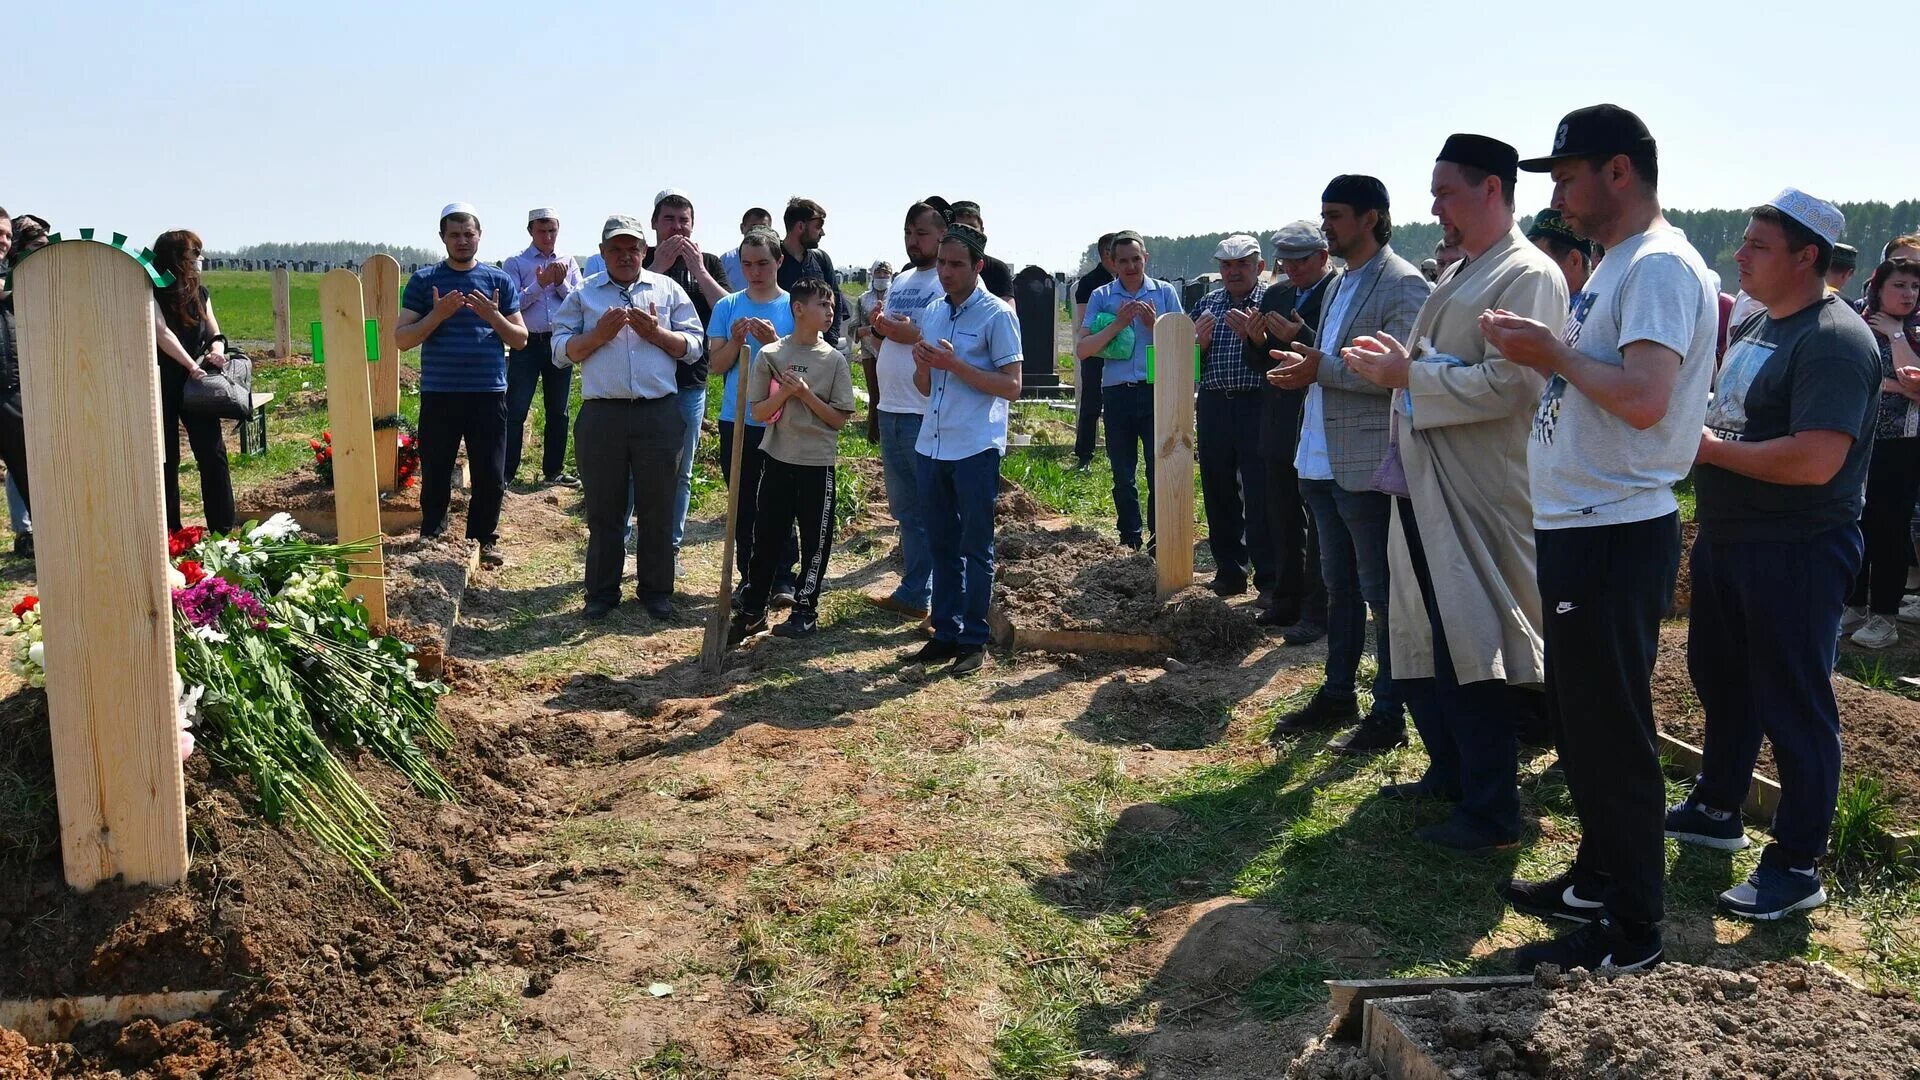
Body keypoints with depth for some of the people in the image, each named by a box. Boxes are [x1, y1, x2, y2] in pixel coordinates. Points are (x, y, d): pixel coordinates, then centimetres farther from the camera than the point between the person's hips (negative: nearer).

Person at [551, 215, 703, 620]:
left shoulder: (669, 290, 10)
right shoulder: (583, 294, 10)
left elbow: (694, 347, 6)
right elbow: (561, 350, 3)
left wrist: (656, 333, -9)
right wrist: (600, 334, -10)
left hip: (659, 415, 0)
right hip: (602, 416, 0)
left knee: (657, 508, 7)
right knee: (603, 510, 7)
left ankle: (656, 590, 19)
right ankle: (602, 592, 19)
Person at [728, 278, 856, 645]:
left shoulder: (834, 360, -1)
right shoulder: (769, 355, -1)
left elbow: (839, 419, -3)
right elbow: (758, 413, 0)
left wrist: (806, 394, -14)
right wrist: (784, 393, -17)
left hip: (817, 464, 0)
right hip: (778, 460, 0)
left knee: (815, 540, 5)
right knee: (766, 537, 5)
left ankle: (806, 611, 18)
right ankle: (752, 611, 15)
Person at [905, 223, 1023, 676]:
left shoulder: (997, 315, -6)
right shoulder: (932, 312, 13)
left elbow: (1012, 386, -11)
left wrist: (955, 365, -18)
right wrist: (922, 363, -5)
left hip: (976, 449, -6)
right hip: (933, 446, 6)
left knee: (975, 548, 1)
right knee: (942, 545, 11)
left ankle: (974, 640, 8)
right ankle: (945, 633, 19)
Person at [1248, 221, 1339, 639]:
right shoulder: (1276, 295, 12)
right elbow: (1260, 363, 12)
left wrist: (1299, 337, -26)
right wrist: (1257, 341, -8)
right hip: (1280, 426, 8)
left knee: (1319, 525, 0)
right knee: (1283, 520, 16)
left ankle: (1317, 612, 7)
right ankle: (1288, 600, 29)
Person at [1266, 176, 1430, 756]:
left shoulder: (1403, 286, -12)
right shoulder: (1341, 284, 16)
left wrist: (1320, 369, -18)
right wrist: (1304, 356, 2)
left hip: (1368, 465, -9)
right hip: (1323, 461, 9)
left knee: (1381, 593, 1)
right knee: (1339, 587, 17)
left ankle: (1389, 714, 10)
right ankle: (1338, 694, 29)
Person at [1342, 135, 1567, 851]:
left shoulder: (1528, 276, -12)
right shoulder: (1460, 274, 18)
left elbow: (1505, 385, -23)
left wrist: (1407, 375, -17)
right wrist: (1394, 360, 7)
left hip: (1480, 496, -10)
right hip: (1425, 488, 10)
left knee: (1472, 653, -3)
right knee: (1425, 641, 17)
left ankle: (1492, 813, 9)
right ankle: (1449, 772, 33)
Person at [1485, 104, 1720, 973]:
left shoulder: (1661, 265, -16)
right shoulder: (1618, 265, 16)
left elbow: (1644, 398, -27)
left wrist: (1552, 352, -16)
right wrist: (1543, 348, 5)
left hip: (1615, 533, -10)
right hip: (1578, 523, 10)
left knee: (1611, 730, -2)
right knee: (1581, 720, 19)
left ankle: (1633, 931, 10)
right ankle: (1599, 877, 34)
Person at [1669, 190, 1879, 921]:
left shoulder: (1833, 341, -19)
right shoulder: (1756, 325, 11)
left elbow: (1816, 460, -29)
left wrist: (1711, 450, -18)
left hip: (1794, 551, -10)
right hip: (1724, 536, 10)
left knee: (1792, 708, -1)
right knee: (1720, 680, 21)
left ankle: (1797, 867, 9)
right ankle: (1716, 810, 39)